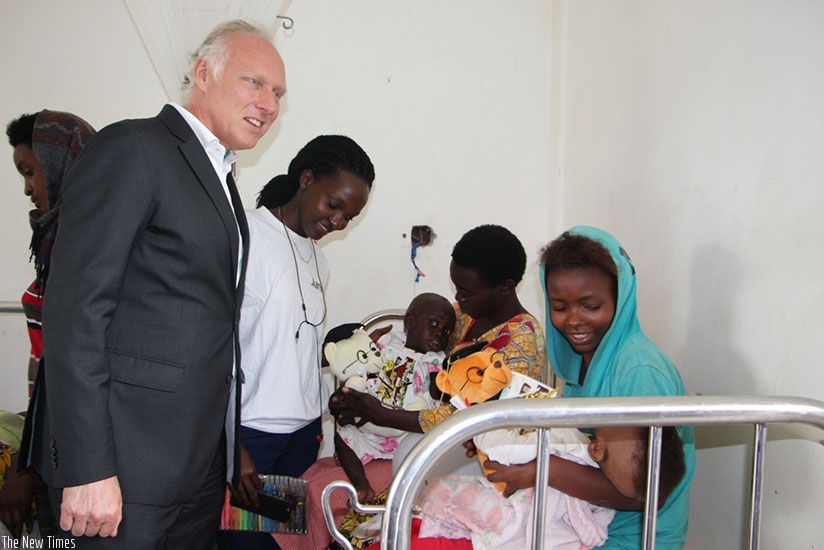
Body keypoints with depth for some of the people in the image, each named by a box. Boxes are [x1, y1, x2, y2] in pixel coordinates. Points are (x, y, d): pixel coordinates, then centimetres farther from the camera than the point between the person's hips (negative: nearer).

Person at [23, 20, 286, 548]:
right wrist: (89, 469, -21)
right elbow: (75, 311, -18)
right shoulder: (133, 148, -10)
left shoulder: (219, 177, 17)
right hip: (126, 464, -8)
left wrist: (230, 446, 16)